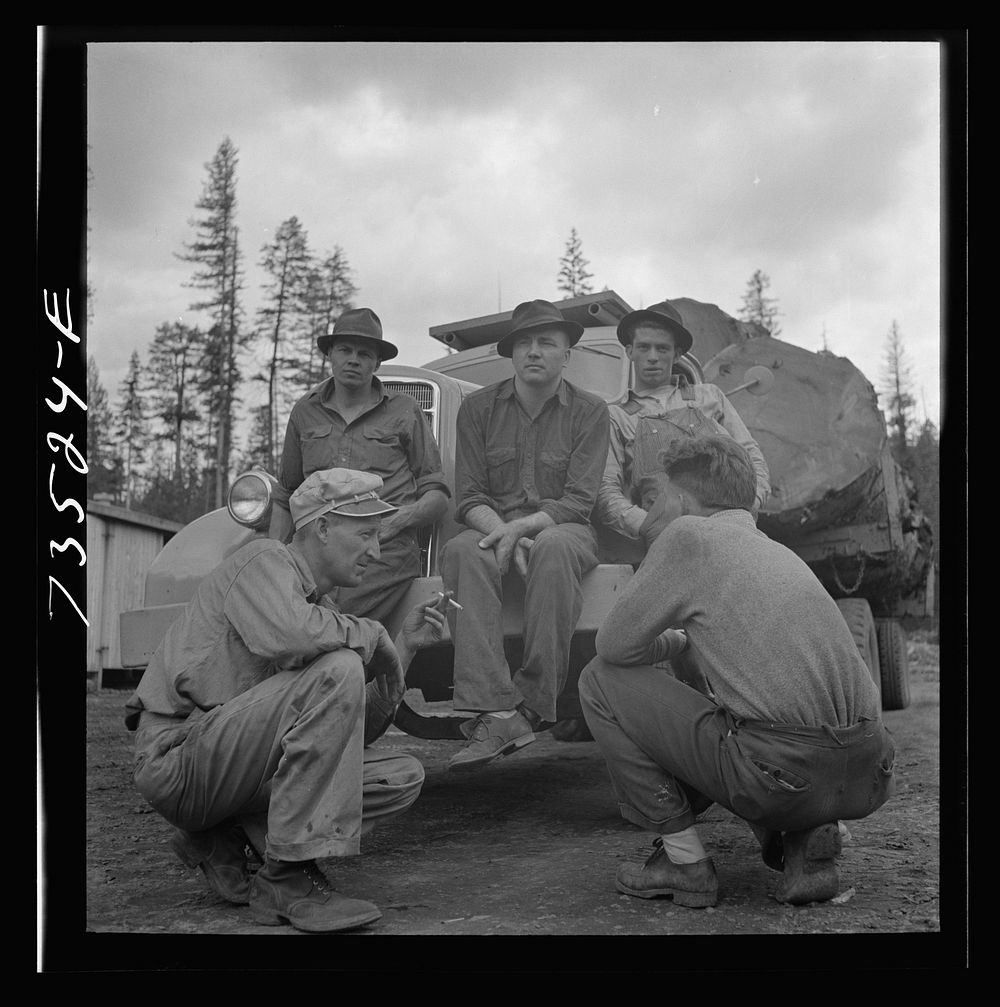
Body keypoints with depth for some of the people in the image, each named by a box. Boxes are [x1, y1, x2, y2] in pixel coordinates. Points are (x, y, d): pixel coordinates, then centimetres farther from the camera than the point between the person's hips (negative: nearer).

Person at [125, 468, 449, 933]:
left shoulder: (322, 608, 19)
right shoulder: (263, 560, -6)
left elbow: (358, 730, 15)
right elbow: (286, 637, -32)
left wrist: (403, 647, 6)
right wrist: (371, 634, -14)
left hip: (239, 769, 9)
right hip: (176, 756, -9)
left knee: (404, 776, 0)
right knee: (337, 669, -27)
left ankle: (226, 838, 2)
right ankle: (289, 878, -22)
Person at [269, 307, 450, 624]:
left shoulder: (403, 411, 14)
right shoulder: (305, 412, 23)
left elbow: (438, 496, 12)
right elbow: (284, 496, 26)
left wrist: (403, 517, -9)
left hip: (385, 549, -3)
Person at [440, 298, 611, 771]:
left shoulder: (589, 411, 3)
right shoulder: (479, 407, 8)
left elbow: (578, 502, -6)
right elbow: (468, 497, 2)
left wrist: (523, 526, -23)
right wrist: (502, 532, -18)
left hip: (562, 529, -1)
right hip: (493, 527, 2)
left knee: (553, 549, -38)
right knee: (461, 552, -34)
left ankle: (533, 703, -33)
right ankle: (496, 711, -43)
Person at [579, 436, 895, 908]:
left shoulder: (689, 534, 3)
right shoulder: (779, 552, 24)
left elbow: (614, 645, 4)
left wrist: (675, 643, 23)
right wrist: (693, 642, 37)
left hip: (780, 772, -8)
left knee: (601, 681, 8)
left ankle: (685, 862, 9)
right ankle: (808, 838, 12)